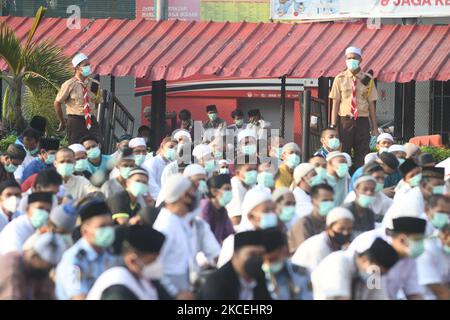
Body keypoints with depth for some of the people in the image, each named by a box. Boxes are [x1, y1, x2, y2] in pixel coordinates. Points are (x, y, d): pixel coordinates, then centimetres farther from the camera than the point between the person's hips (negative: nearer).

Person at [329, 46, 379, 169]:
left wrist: (375, 128, 3)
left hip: (362, 121, 1)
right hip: (345, 121, -1)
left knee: (362, 155, -1)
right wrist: (333, 126, -5)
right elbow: (335, 103, 2)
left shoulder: (367, 79, 4)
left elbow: (371, 104, 5)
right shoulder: (340, 79, 2)